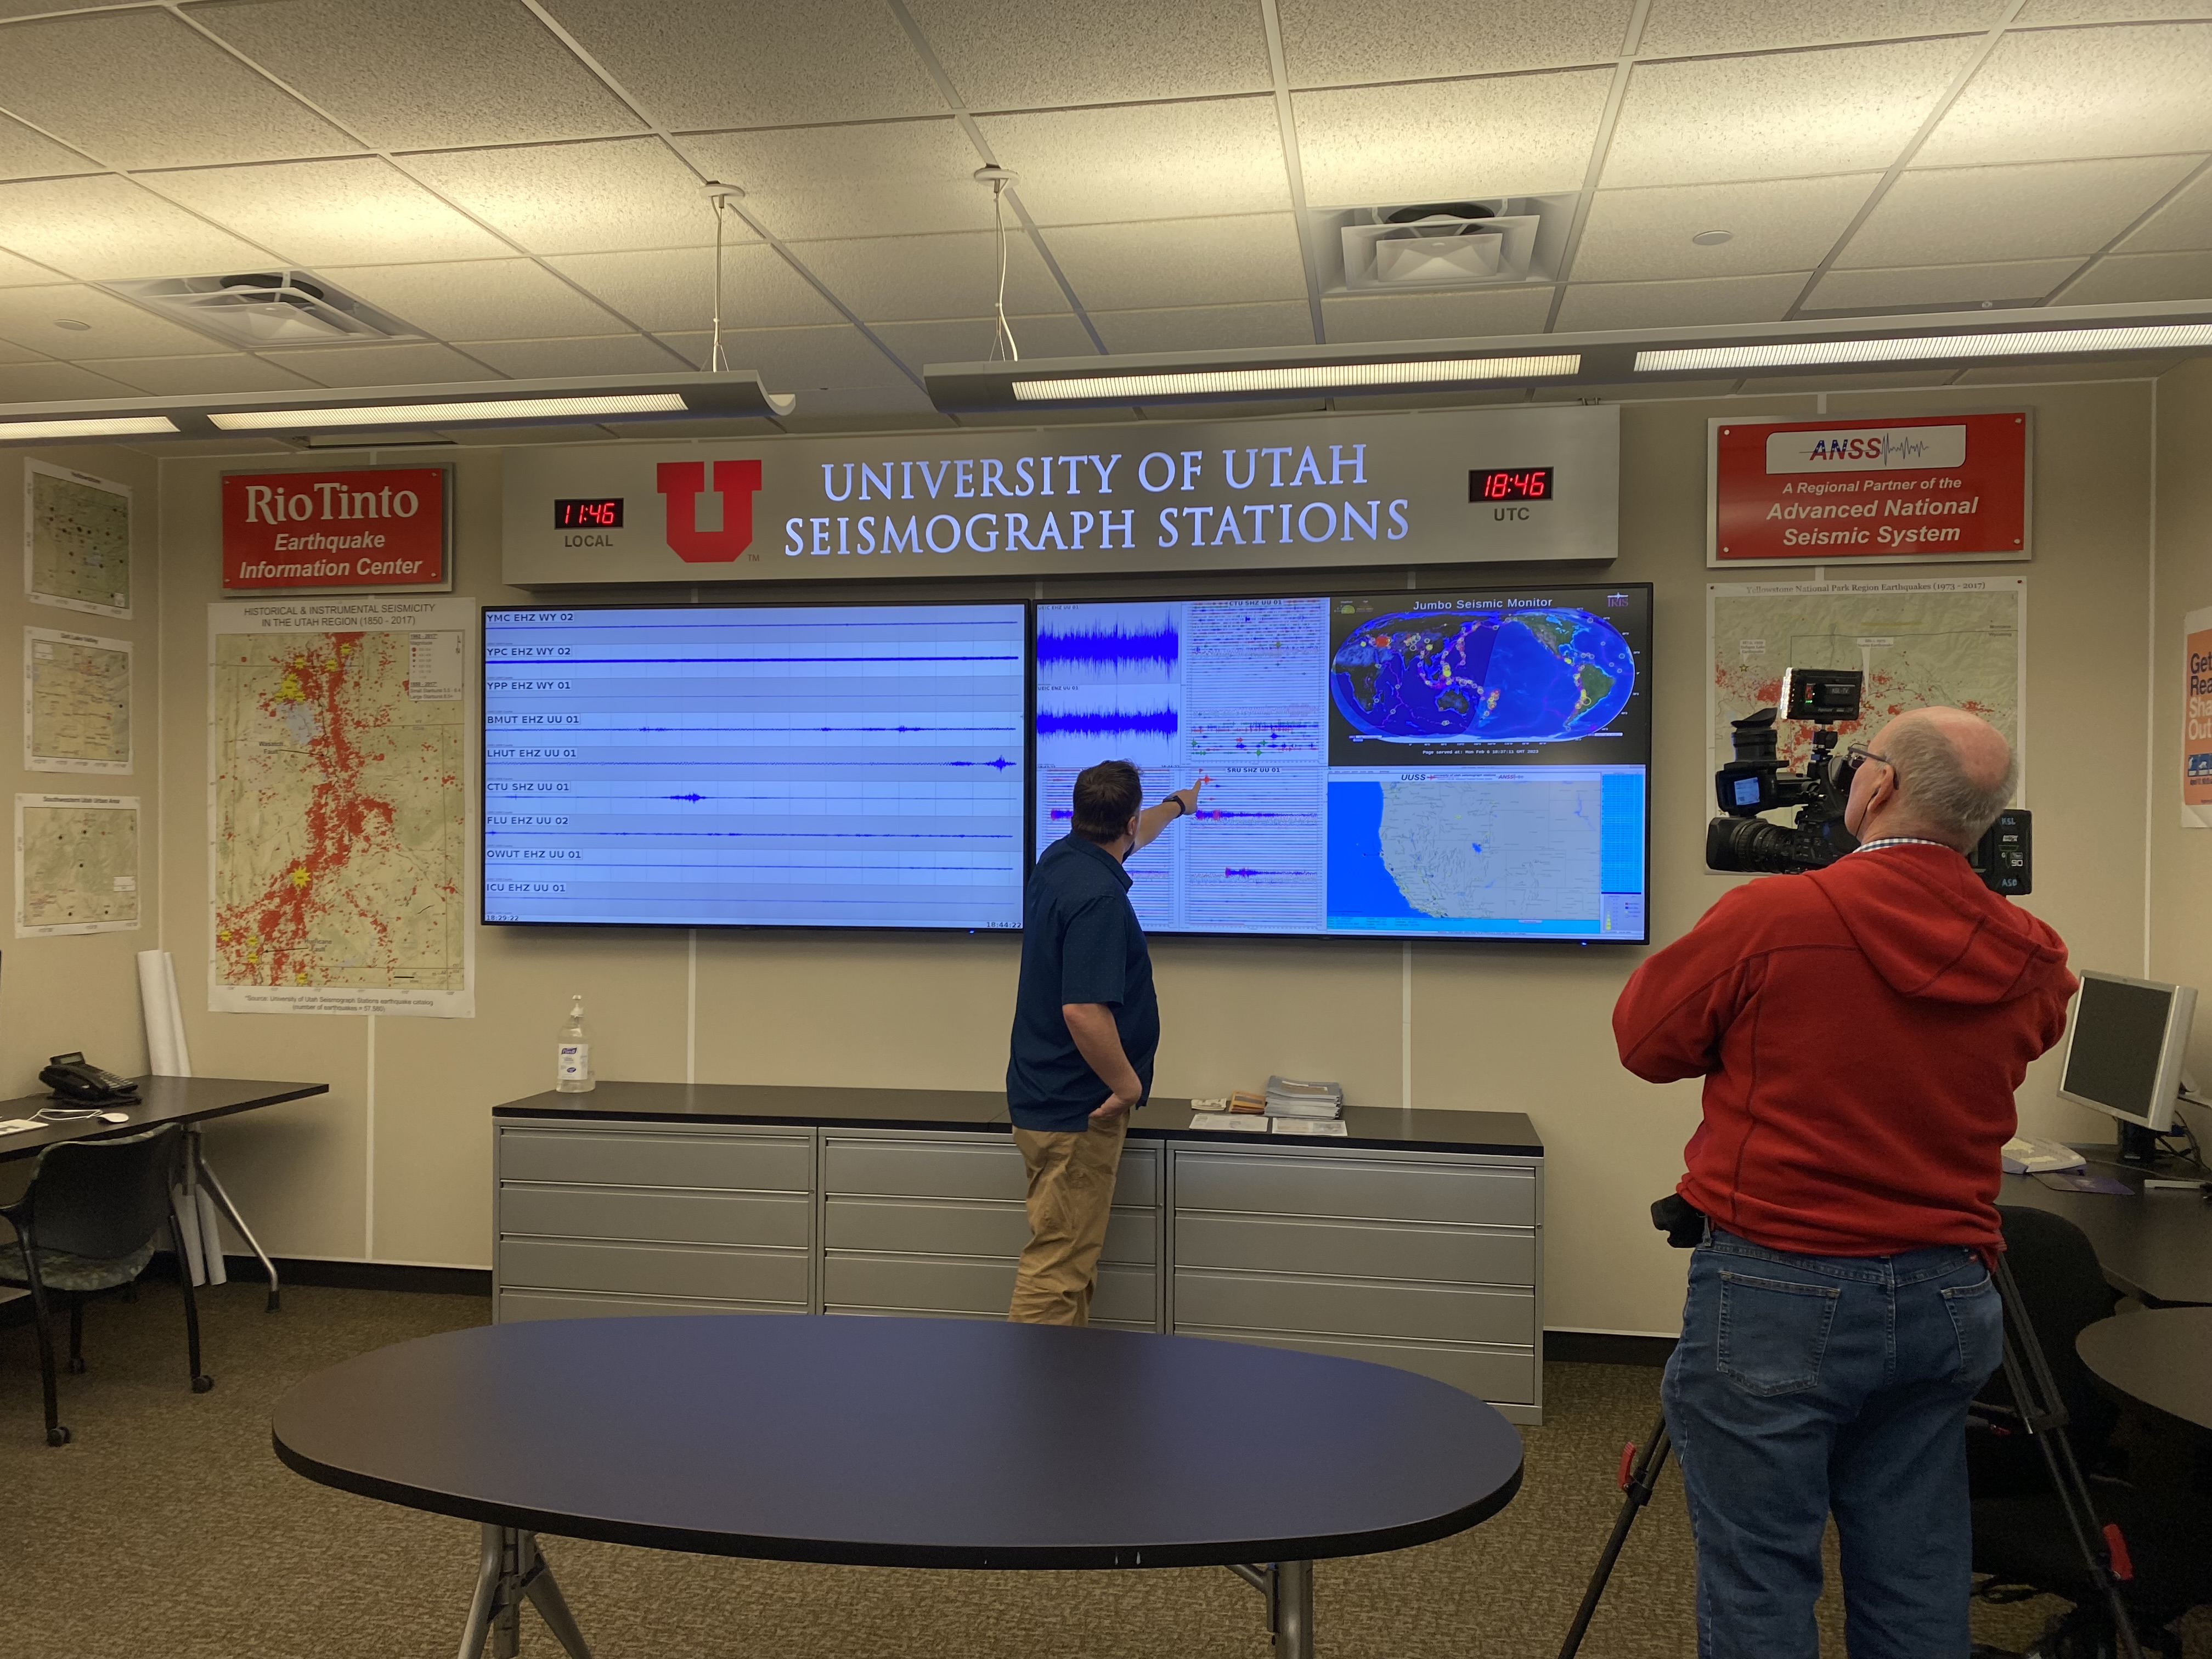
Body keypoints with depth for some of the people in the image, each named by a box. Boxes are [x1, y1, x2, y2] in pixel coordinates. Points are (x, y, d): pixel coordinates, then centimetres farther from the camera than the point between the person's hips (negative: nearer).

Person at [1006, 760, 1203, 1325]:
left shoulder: (1062, 857, 7)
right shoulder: (1099, 898, -23)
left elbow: (1124, 842, 30)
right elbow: (1083, 1011, -30)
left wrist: (1179, 805, 47)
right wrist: (1128, 1084, -16)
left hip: (1047, 1100, 10)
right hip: (1077, 1112, -10)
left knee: (1072, 1257, 17)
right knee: (1058, 1268, -4)